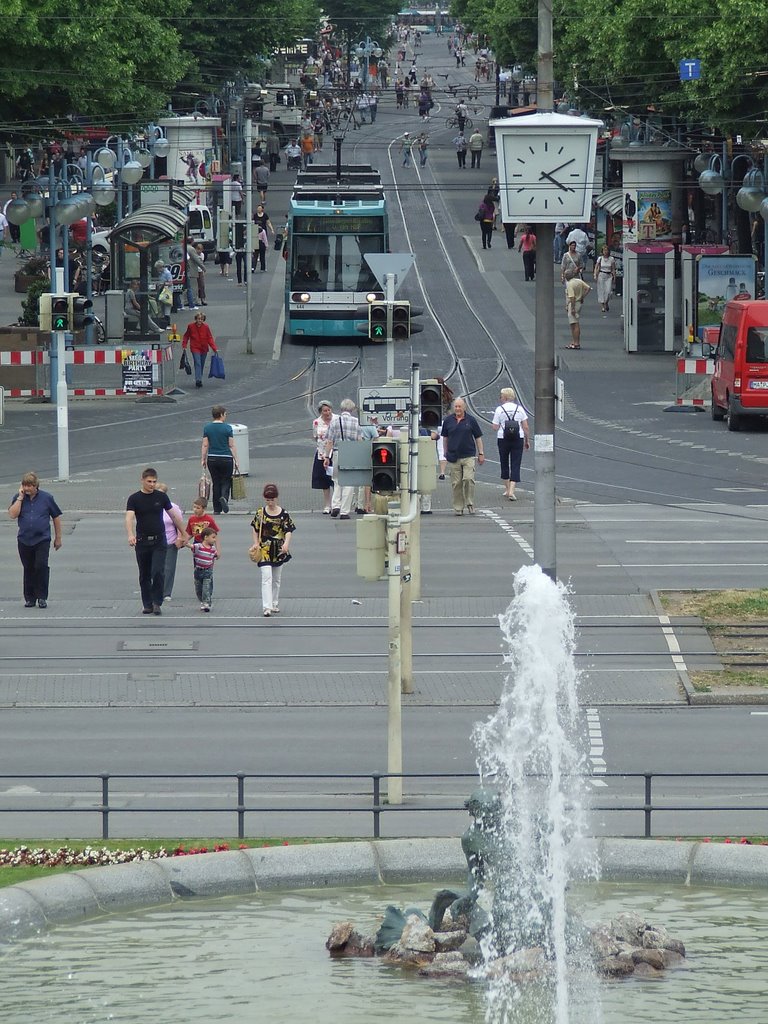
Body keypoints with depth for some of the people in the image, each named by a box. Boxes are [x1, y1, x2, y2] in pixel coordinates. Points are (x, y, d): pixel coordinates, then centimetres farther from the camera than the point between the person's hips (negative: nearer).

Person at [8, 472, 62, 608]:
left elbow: (56, 517, 8)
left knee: (41, 566, -11)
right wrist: (20, 498, -11)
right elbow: (13, 514, -10)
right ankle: (29, 598, 16)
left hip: (42, 539, -2)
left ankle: (42, 597, -3)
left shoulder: (46, 498, 1)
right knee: (28, 569, 7)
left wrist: (58, 538, 9)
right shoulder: (19, 498, 5)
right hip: (24, 540, 2)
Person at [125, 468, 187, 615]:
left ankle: (157, 603, -4)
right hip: (142, 542, 0)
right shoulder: (134, 498, -3)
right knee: (144, 575, 7)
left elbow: (174, 516, 12)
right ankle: (147, 604, 18)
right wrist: (130, 535, -34)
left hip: (159, 541, 0)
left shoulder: (161, 497, 3)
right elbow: (129, 517, -16)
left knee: (158, 573, -13)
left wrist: (183, 534, 16)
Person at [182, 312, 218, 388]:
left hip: (204, 349, 3)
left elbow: (210, 338, -3)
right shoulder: (191, 326, -7)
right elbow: (186, 336, 5)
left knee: (202, 365, 12)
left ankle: (199, 380, 25)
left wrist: (214, 348, -9)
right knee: (198, 364, -17)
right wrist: (184, 345, -4)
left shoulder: (206, 327, -4)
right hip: (195, 348, -3)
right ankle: (198, 380, -23)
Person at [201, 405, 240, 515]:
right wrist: (236, 461, -1)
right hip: (226, 459, -3)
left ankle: (217, 510, 11)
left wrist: (203, 459, 9)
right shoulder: (227, 428, -8)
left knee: (216, 483, 11)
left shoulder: (207, 428, 0)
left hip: (212, 459, 3)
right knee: (226, 481, 12)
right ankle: (224, 497, -19)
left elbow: (205, 445, 0)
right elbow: (232, 446, -6)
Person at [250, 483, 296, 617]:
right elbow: (255, 528, 8)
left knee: (276, 579, 15)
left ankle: (275, 604, 29)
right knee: (266, 578, -12)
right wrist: (256, 543, -2)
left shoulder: (283, 514, -3)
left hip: (279, 550, 2)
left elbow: (289, 530, -6)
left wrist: (286, 543, -22)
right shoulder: (261, 513, -2)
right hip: (264, 550, -2)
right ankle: (267, 607, -17)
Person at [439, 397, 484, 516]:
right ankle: (458, 507, 8)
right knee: (456, 483, 2)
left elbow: (478, 437, 9)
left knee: (468, 479, -14)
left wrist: (481, 453, 6)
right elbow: (445, 437, 16)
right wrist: (445, 453, 14)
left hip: (469, 456, -2)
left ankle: (470, 504, -1)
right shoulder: (448, 421, 7)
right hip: (454, 456, 2)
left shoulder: (471, 420, 3)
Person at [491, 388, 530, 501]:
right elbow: (525, 427, 0)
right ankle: (511, 491, -11)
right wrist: (527, 440, 9)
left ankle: (507, 489, 23)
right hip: (518, 439, 1)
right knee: (515, 466, 1)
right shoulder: (520, 409, -1)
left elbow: (495, 427, -6)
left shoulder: (499, 409, -6)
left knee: (504, 464, 16)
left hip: (503, 440, -1)